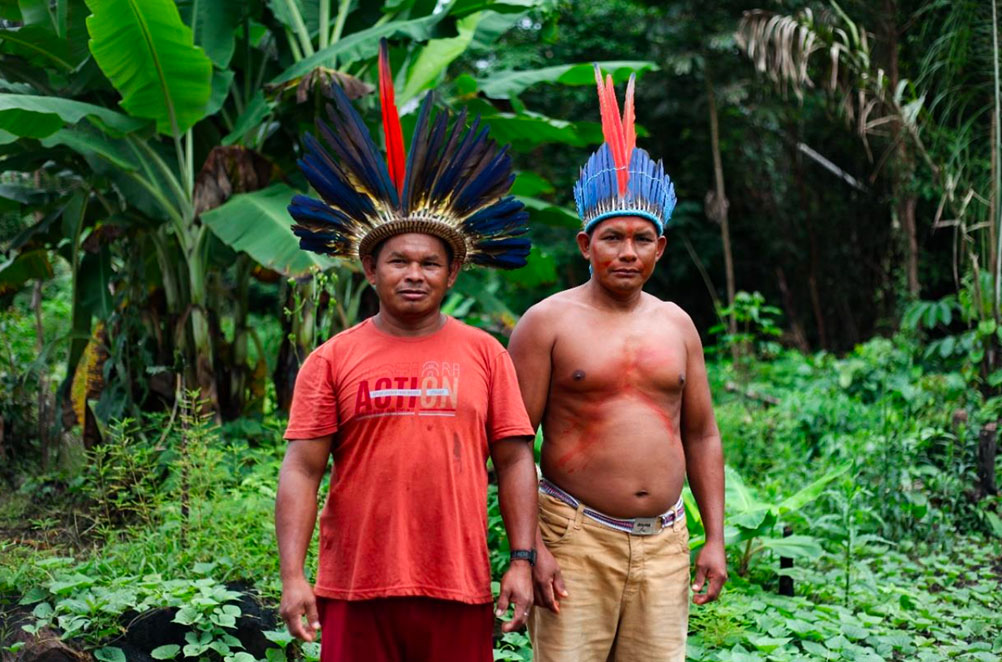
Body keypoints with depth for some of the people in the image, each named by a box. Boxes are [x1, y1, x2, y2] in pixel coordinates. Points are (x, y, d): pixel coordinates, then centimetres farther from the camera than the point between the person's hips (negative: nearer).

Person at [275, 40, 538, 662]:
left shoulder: (485, 353, 6)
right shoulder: (333, 360, 3)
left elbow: (514, 461, 5)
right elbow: (301, 470, 0)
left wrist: (522, 561, -1)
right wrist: (292, 576, -7)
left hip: (460, 588, 1)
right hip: (356, 588, 0)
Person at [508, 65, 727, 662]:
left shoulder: (677, 325, 12)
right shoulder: (549, 321, -2)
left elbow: (702, 435, 16)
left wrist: (716, 538, 10)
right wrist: (528, 548, -11)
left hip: (664, 542, 4)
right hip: (576, 538, -4)